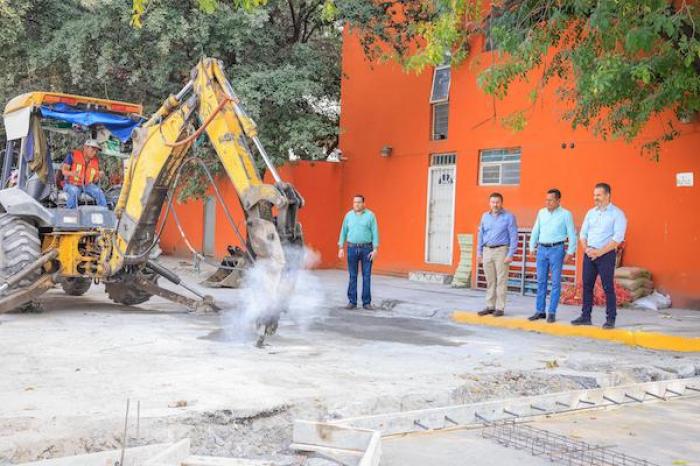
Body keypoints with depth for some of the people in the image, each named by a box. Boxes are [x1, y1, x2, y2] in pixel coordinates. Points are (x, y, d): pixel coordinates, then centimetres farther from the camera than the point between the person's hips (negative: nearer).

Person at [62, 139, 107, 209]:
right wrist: (71, 173, -37)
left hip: (86, 185, 4)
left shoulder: (95, 161, 2)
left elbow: (94, 180, 4)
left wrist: (99, 176, -18)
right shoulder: (73, 155, -11)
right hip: (71, 184, -4)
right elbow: (64, 170, -15)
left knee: (99, 192, -21)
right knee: (75, 191, -36)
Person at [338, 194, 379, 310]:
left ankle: (366, 302, 5)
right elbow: (343, 232, 7)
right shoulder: (349, 215, 4)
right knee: (352, 276, 3)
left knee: (367, 276, -1)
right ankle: (352, 302, 9)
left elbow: (375, 233, -5)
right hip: (352, 248, 2)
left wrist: (375, 250, -12)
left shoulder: (370, 215, -3)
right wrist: (341, 248, -1)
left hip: (366, 248, -1)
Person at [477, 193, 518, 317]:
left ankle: (500, 308, 3)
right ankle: (490, 306, 15)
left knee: (501, 281, -2)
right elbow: (481, 235, 16)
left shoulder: (509, 217, -5)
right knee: (490, 281, 9)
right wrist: (479, 252, 11)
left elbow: (514, 237, -7)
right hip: (487, 251, 5)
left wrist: (510, 255, -13)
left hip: (501, 251, -5)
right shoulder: (485, 216, 10)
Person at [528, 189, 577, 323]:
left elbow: (572, 235, -3)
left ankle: (552, 312, 3)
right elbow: (535, 231, 15)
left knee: (555, 282, -1)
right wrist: (532, 247, 11)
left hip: (556, 249, -4)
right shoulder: (541, 212, 10)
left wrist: (570, 252, -7)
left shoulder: (566, 214, -2)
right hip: (541, 249, 4)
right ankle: (540, 311, 12)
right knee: (541, 281, 6)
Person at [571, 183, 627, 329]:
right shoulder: (591, 213, 13)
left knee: (608, 287, -4)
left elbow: (618, 237, -13)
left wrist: (600, 252, -17)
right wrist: (586, 249, -6)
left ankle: (610, 319, 2)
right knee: (587, 285, 6)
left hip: (606, 254, -5)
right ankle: (585, 316, 12)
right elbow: (583, 233, 12)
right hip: (589, 254, 5)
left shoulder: (617, 214, -5)